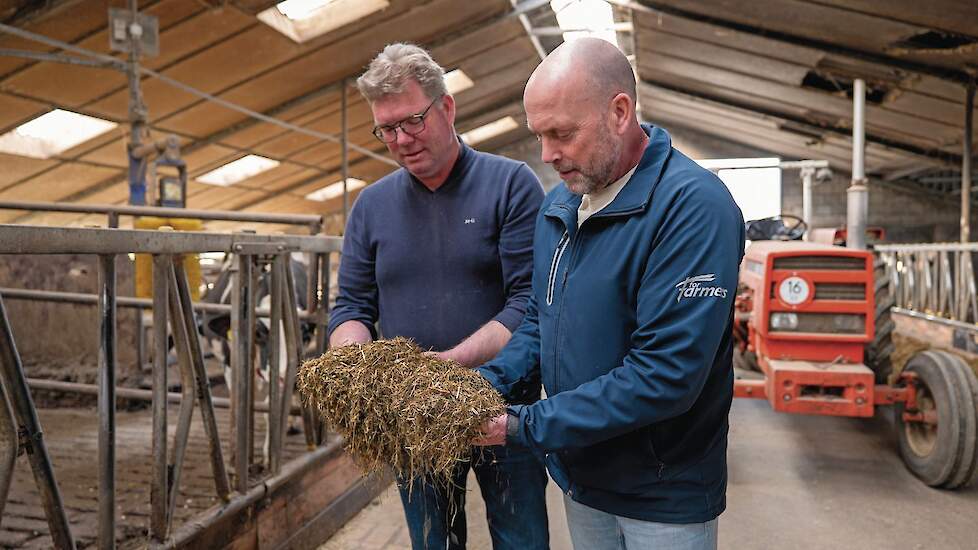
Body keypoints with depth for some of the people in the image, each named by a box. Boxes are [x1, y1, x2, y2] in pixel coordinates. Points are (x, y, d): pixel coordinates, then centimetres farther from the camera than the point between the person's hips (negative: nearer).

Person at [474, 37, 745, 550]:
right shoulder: (559, 205, 2)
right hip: (579, 479, 6)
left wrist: (526, 426, -23)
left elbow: (665, 376, -28)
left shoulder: (694, 206, -23)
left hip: (664, 499, -6)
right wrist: (488, 383, -8)